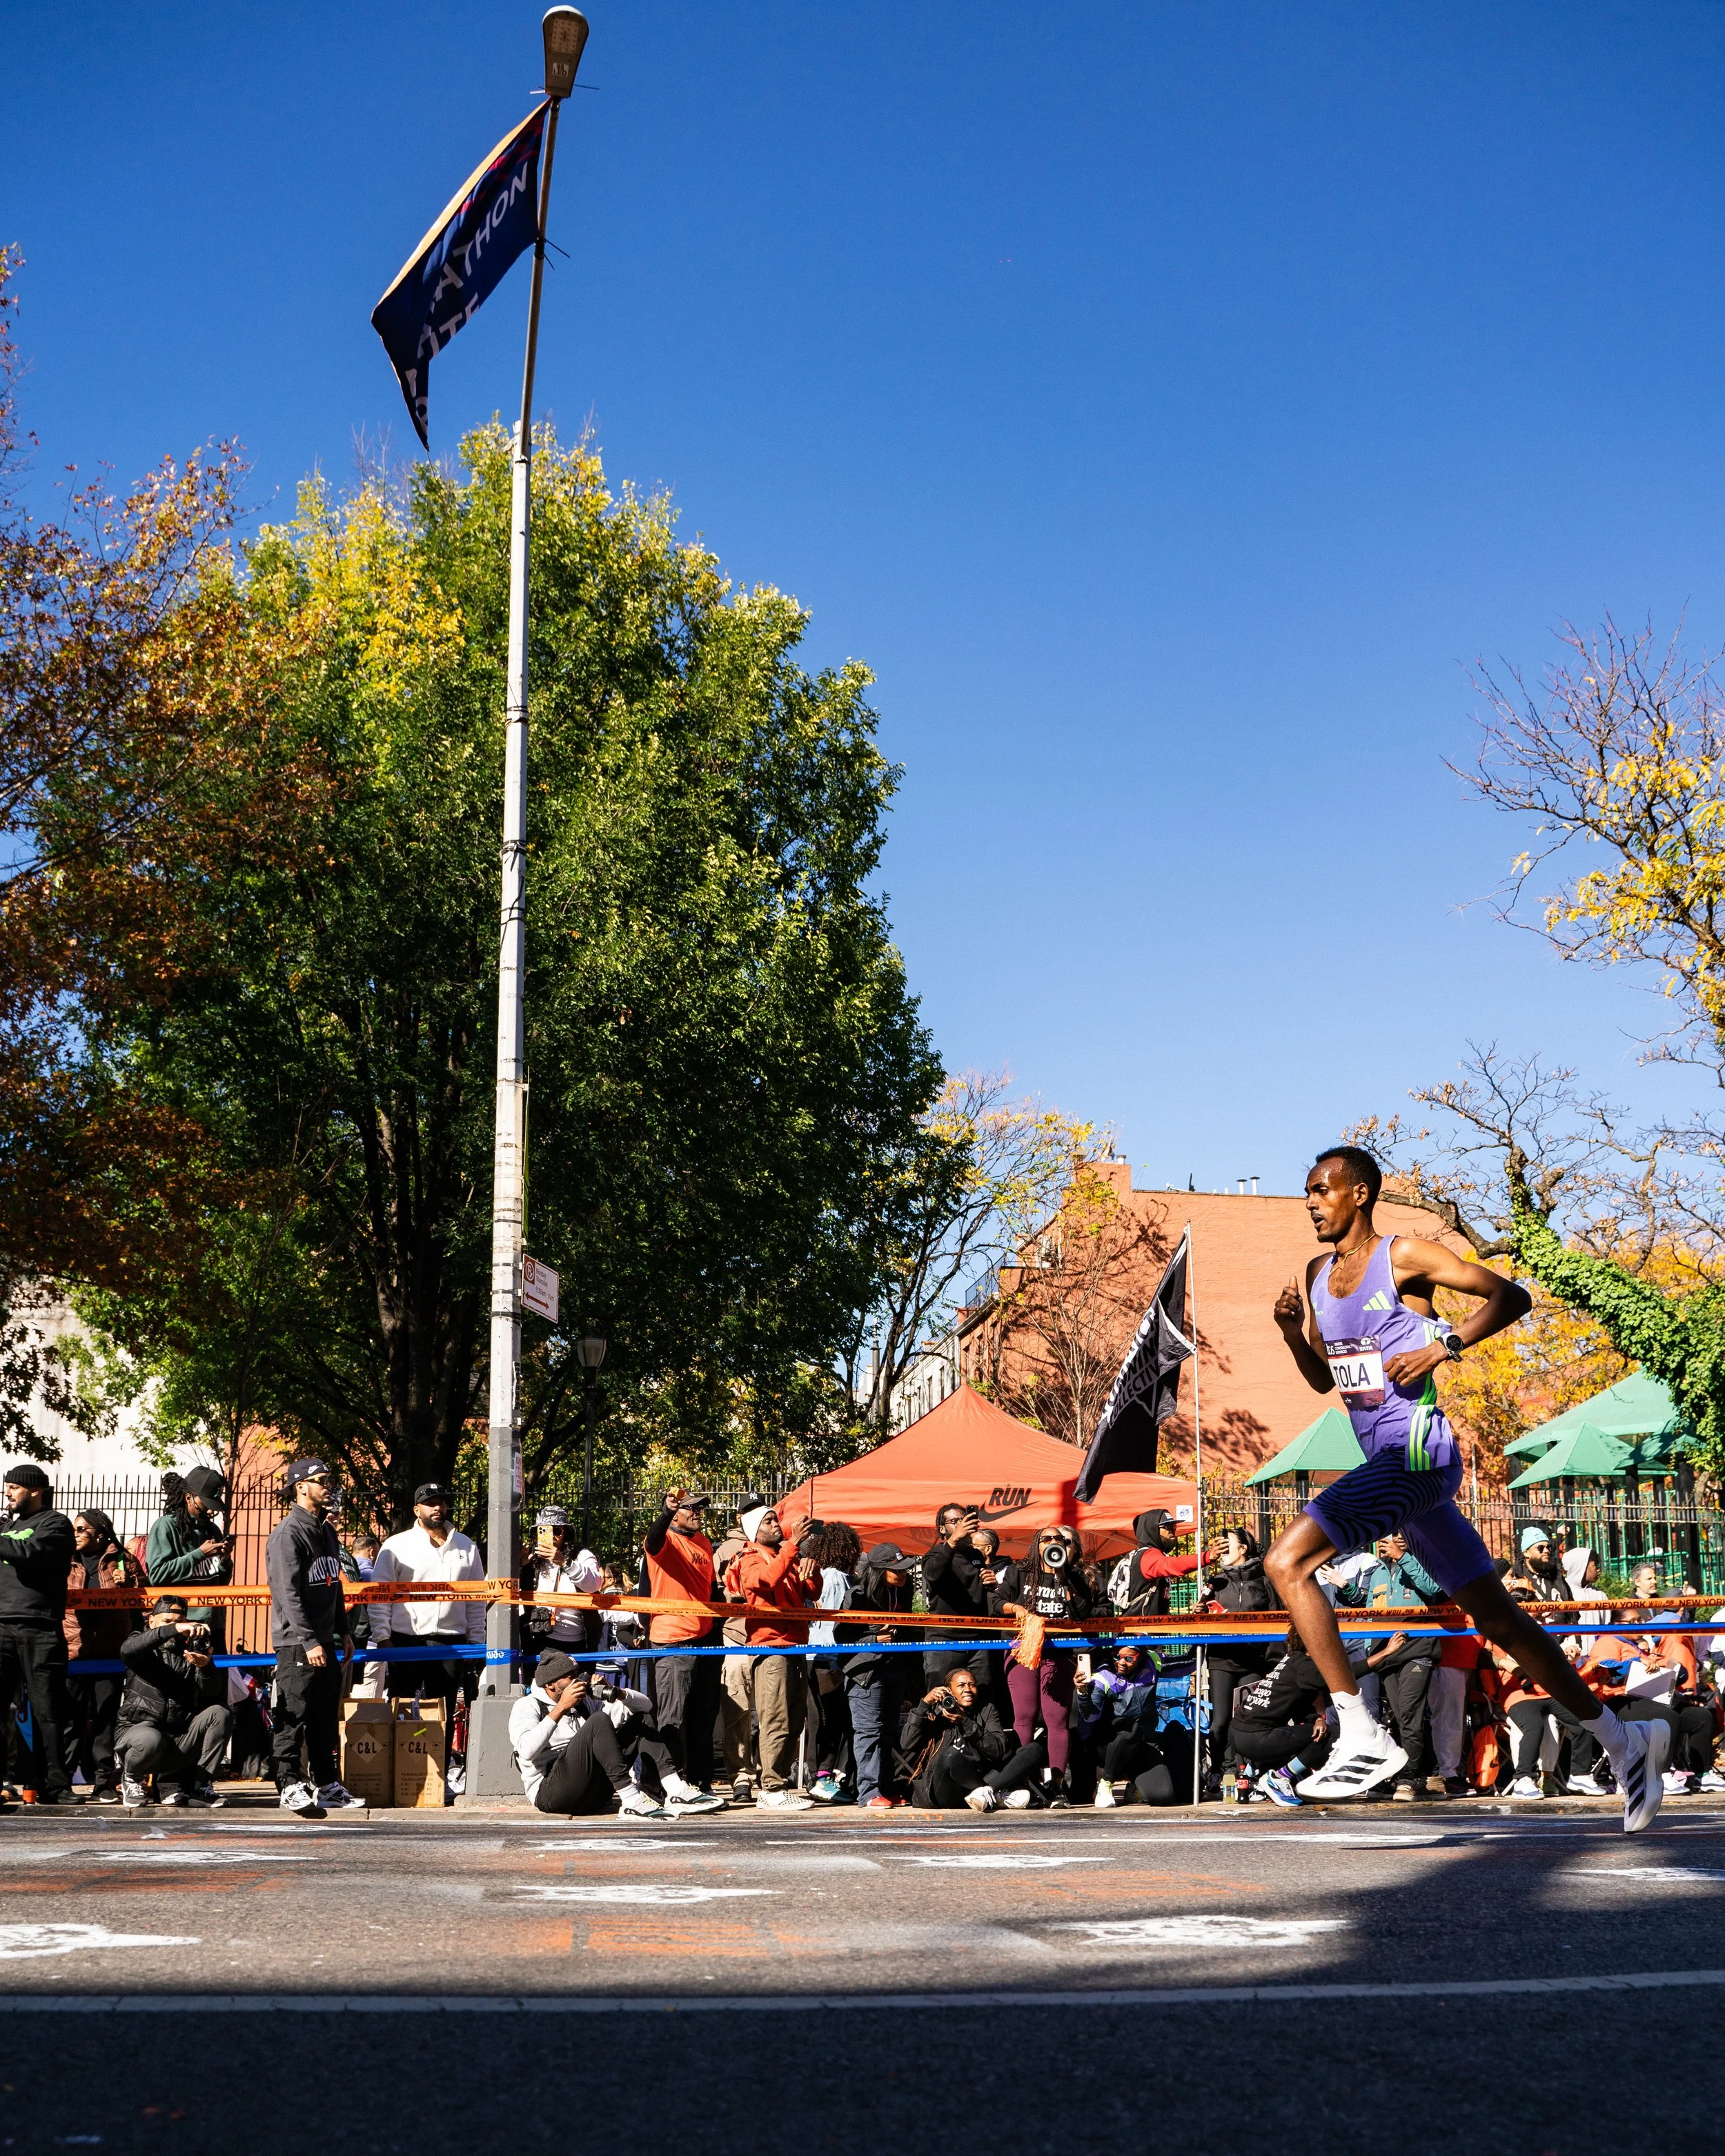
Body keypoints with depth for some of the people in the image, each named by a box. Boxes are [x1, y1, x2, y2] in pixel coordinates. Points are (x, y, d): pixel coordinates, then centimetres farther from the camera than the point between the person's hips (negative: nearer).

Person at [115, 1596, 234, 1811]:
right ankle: (132, 1778, -1)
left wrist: (204, 1668, -25)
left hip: (179, 1740, 3)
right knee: (151, 1740, -37)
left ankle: (201, 1785, -9)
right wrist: (173, 1630, -34)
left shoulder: (189, 1651, 11)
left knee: (219, 1714, -16)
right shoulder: (144, 1648, 4)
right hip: (139, 1727, -3)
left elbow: (205, 1698, -3)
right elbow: (127, 1650, -24)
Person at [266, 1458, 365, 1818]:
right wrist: (309, 1642, -24)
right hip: (296, 1643, -9)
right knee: (293, 1717, -5)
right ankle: (290, 1785, -1)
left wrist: (342, 1631, 18)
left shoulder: (327, 1532, 16)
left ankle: (327, 1786, 18)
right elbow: (288, 1593, -19)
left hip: (324, 1642, 9)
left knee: (326, 1718, 12)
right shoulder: (288, 1534, -12)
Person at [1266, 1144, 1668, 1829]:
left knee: (1287, 1561, -19)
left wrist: (1443, 1345, -17)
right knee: (1497, 1620, 12)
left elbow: (1511, 1296, -6)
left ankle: (1363, 1737, -17)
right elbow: (1322, 1379, 24)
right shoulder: (1318, 1274, 17)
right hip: (1387, 1464, 9)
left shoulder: (1403, 1255, -6)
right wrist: (1292, 1331, 5)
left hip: (1417, 1453, -9)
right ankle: (1624, 1740, 21)